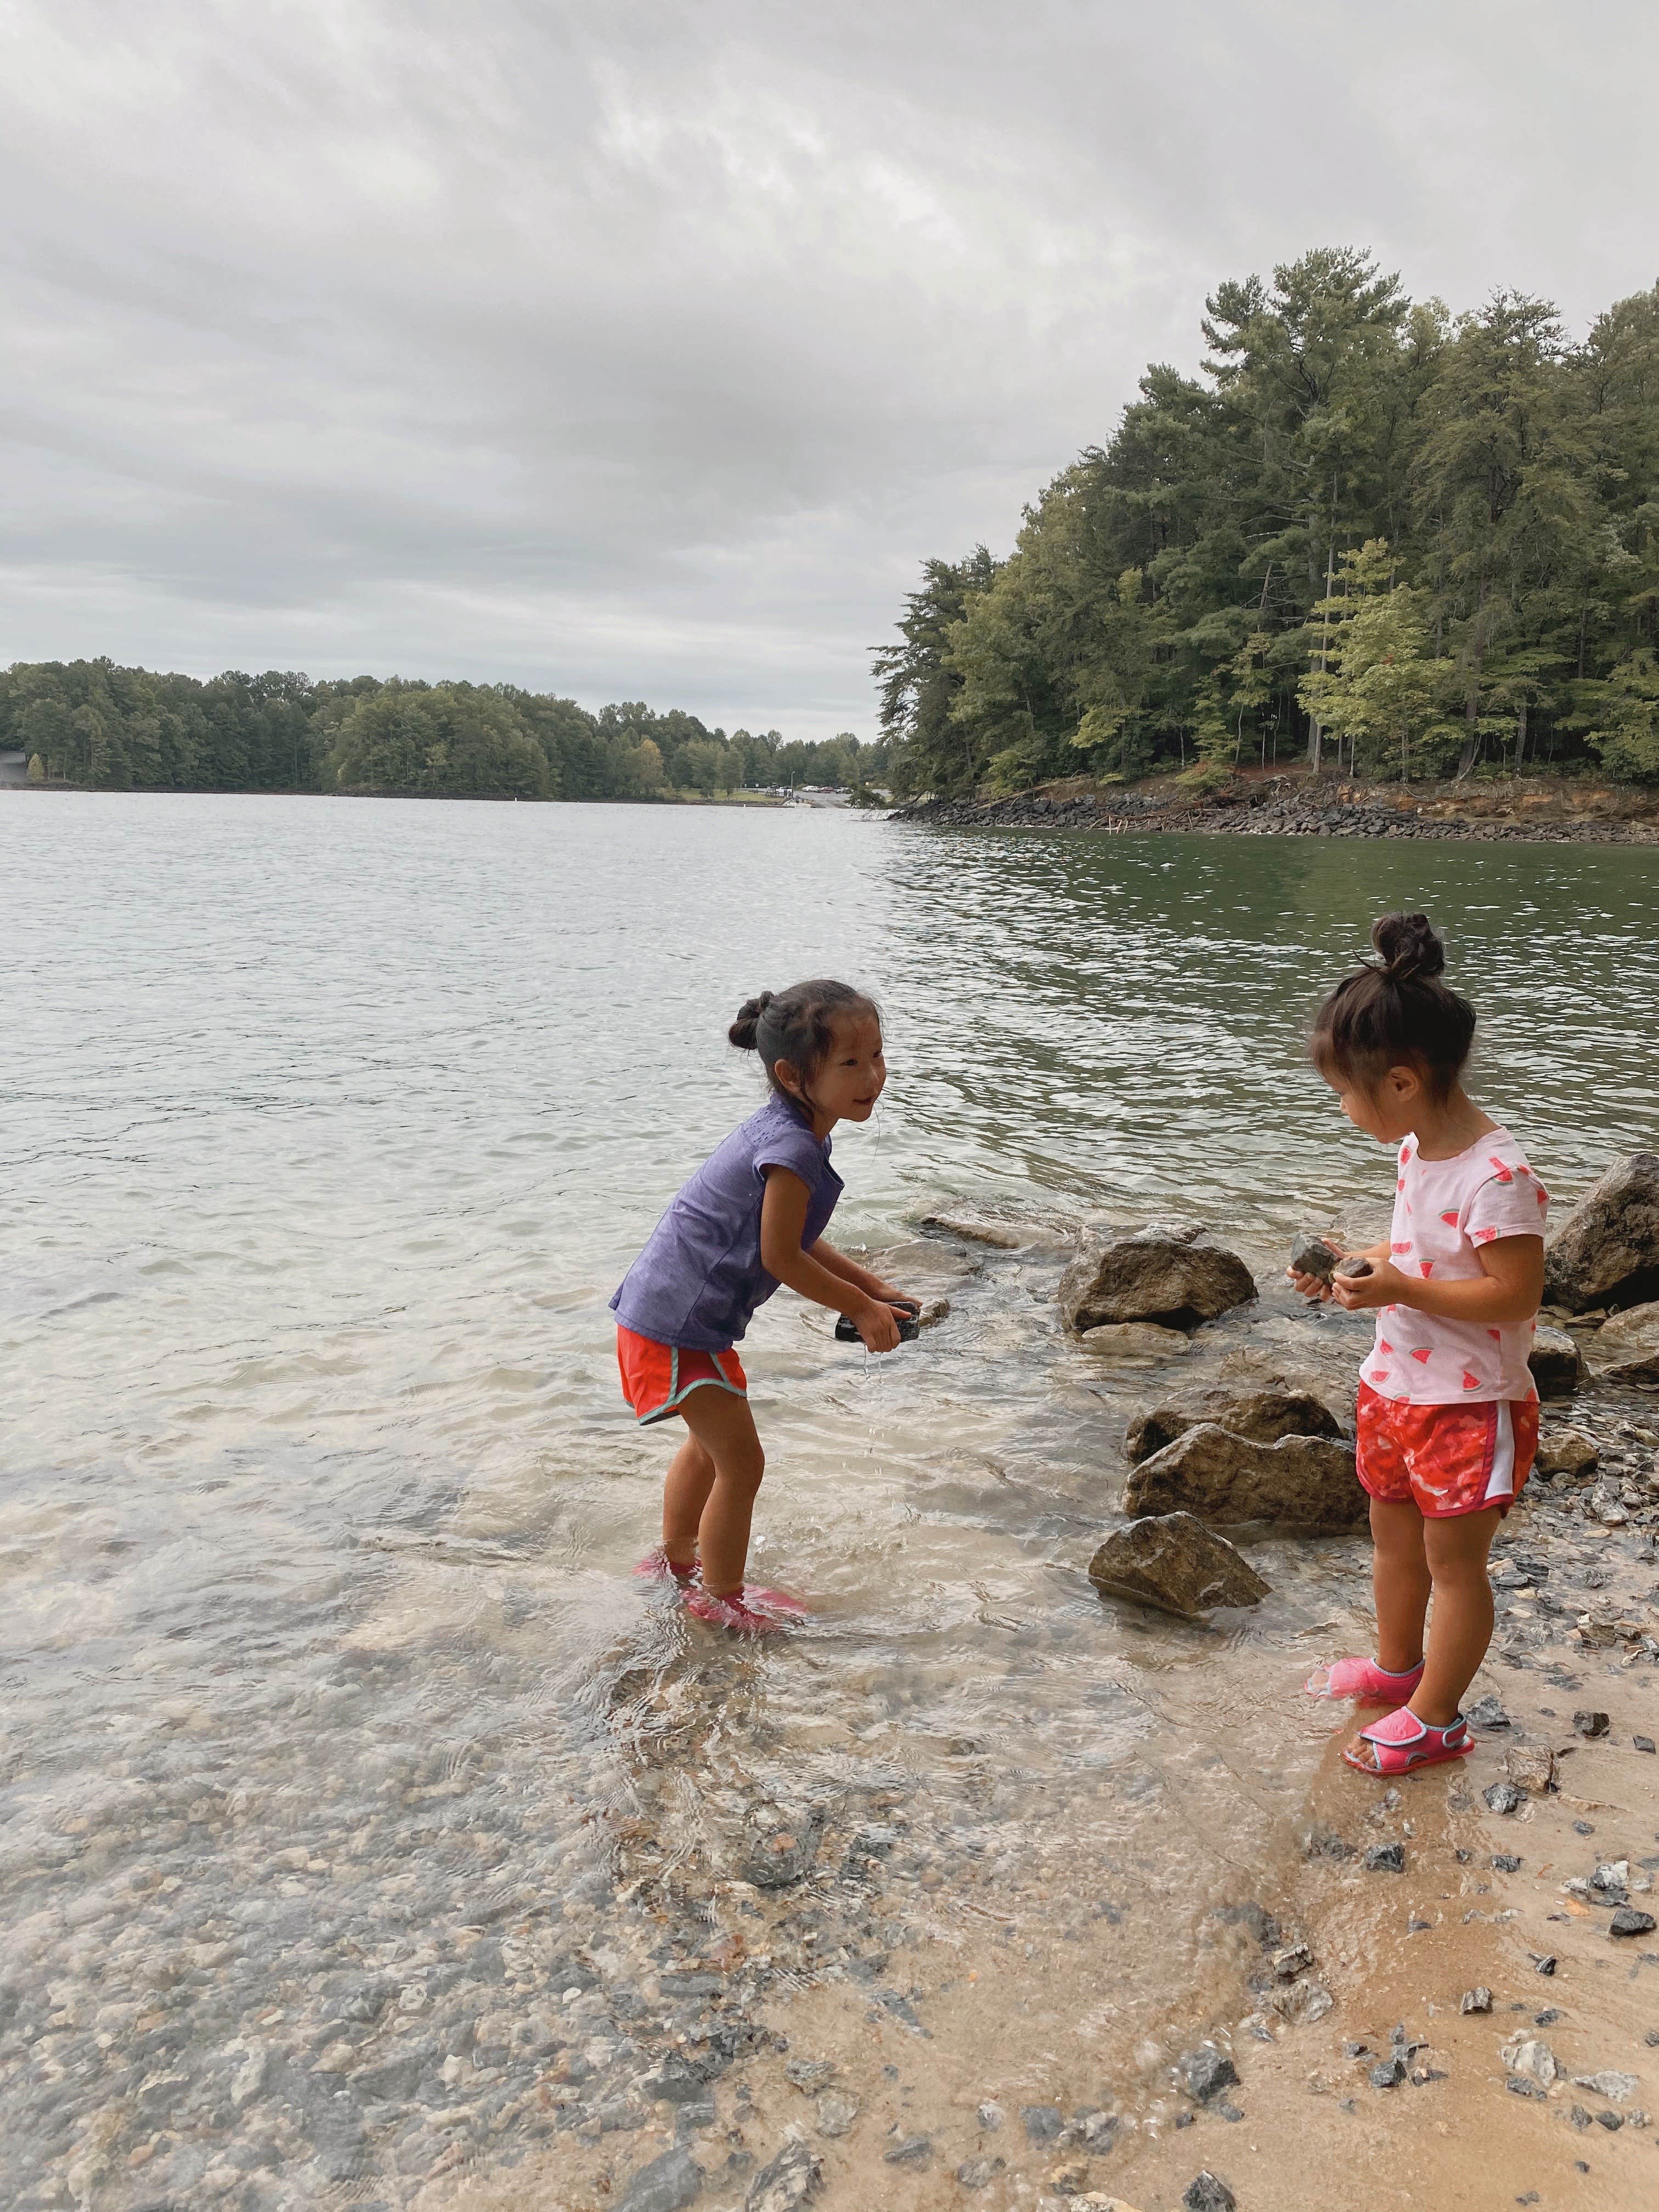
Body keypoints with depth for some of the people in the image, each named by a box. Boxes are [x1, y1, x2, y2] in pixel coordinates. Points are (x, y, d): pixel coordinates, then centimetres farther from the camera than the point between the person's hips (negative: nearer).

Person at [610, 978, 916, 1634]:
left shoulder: (784, 1132, 7)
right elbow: (780, 1258, -22)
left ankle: (675, 1560, 50)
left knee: (711, 1442, 29)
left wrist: (871, 1286, 11)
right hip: (677, 1326, -11)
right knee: (742, 1461, 2)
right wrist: (862, 1308, -10)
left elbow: (796, 1239, 15)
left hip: (671, 1309, 11)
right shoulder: (793, 1150, -25)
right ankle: (722, 1599, 22)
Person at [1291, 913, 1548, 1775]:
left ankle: (1435, 1718, 26)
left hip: (1469, 1404, -9)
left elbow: (1516, 1292, -26)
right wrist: (1354, 1268, 0)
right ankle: (1396, 1665, 46)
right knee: (1393, 1536, 24)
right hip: (1395, 1384, 9)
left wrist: (1401, 1288, -29)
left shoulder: (1498, 1176, -28)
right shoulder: (1416, 1149, 0)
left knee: (1453, 1562, 9)